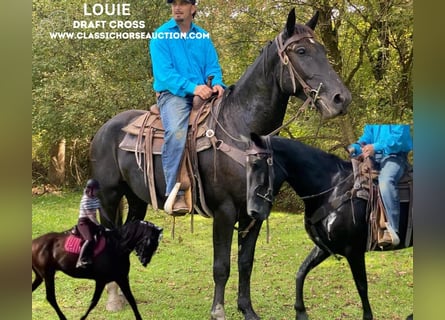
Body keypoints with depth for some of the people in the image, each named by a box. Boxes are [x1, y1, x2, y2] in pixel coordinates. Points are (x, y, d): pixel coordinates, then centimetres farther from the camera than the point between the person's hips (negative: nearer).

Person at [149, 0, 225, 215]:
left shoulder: (203, 37, 15)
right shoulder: (161, 36, 1)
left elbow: (213, 67, 9)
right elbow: (164, 72, -10)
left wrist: (217, 83, -15)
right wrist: (192, 87, -23)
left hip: (202, 94, 5)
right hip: (172, 94, -5)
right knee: (176, 131, -34)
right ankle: (174, 193, -34)